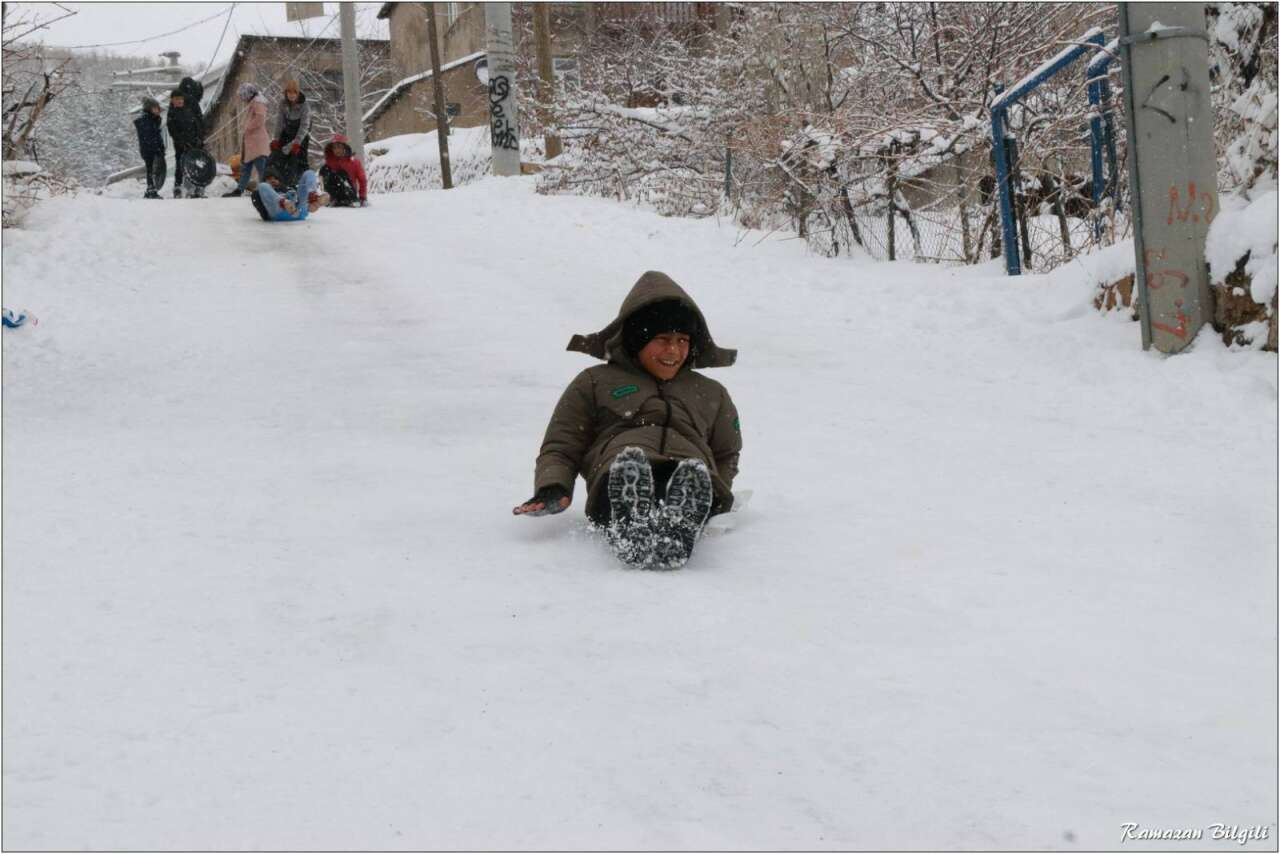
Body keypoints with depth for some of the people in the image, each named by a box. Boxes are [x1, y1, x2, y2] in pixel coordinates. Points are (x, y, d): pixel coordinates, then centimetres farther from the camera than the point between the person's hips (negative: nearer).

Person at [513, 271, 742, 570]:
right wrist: (552, 488, -1)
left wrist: (717, 498, 22)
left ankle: (677, 534, -70)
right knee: (629, 464, -42)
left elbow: (726, 454, 45)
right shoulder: (594, 383, 30)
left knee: (693, 477, -40)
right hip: (618, 483, -1)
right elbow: (560, 448, 24)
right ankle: (630, 532, -71)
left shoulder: (711, 394, 39)